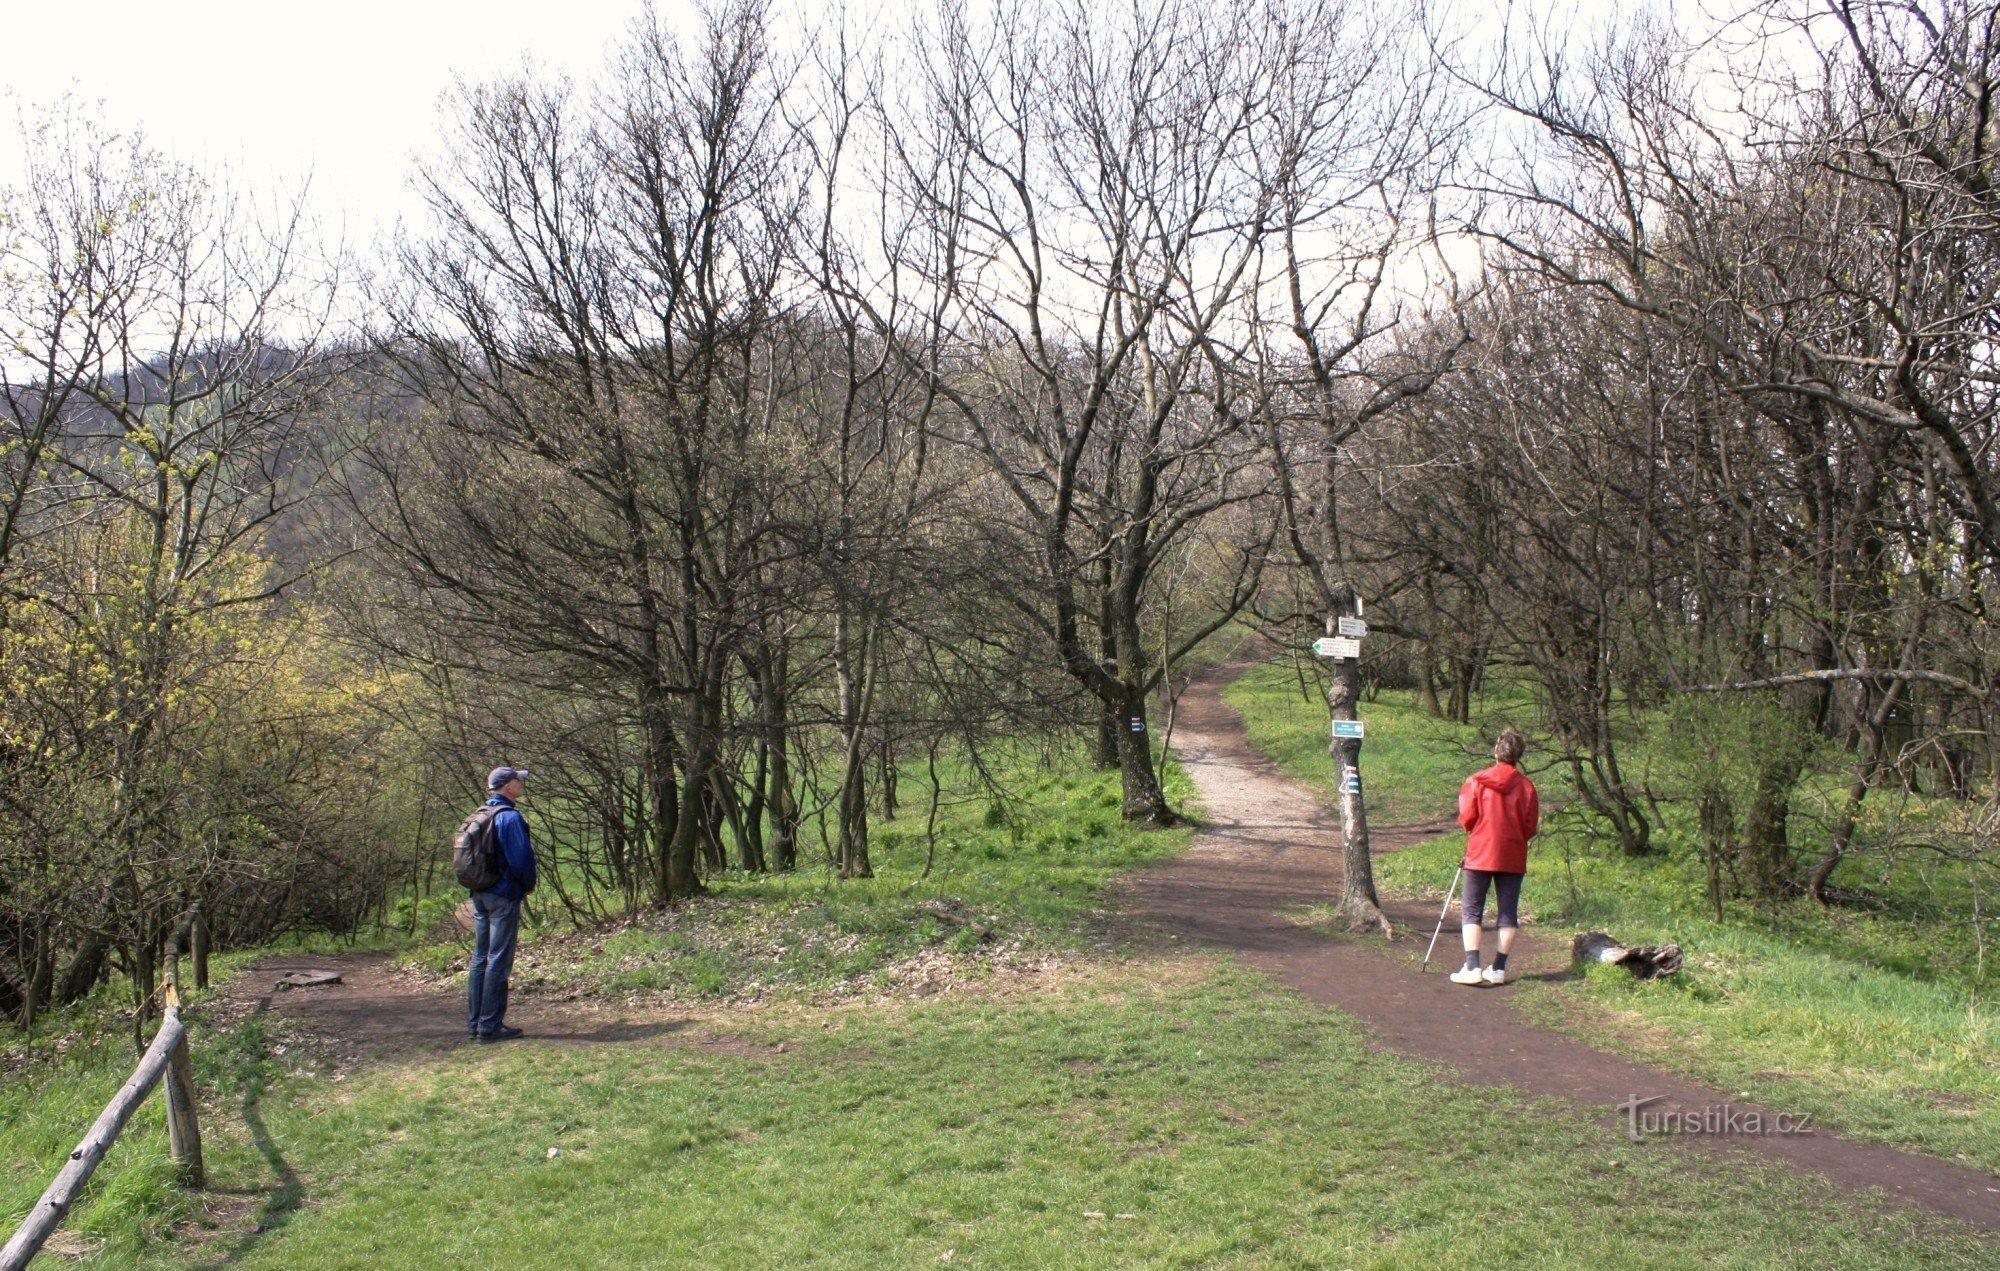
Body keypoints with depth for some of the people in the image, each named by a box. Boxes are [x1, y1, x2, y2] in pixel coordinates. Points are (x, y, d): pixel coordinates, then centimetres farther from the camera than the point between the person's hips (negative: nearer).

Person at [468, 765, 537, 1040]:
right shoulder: (510, 817, -15)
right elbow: (521, 859, -18)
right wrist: (529, 885, -2)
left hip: (479, 894, 9)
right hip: (503, 896, -9)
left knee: (480, 958, 13)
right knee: (498, 960, -5)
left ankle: (474, 1023, 17)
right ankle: (491, 1026, -3)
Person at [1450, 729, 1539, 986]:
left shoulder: (1476, 781, -7)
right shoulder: (1526, 786, -2)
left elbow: (1467, 819, -7)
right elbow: (1530, 827, 0)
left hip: (1480, 854, -2)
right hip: (1513, 858, 2)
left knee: (1471, 911, 4)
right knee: (1508, 913, 9)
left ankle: (1472, 967, -6)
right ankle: (1498, 969, 8)